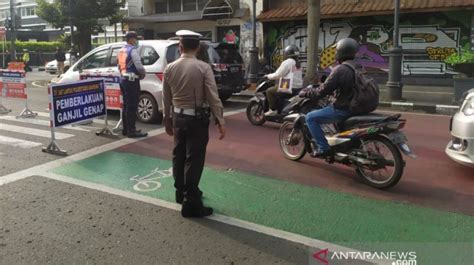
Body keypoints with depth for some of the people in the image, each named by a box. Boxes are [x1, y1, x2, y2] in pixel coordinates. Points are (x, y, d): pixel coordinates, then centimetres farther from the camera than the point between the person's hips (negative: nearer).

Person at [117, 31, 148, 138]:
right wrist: (143, 73, -1)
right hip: (132, 80, -9)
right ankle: (131, 130, -4)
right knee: (132, 106, -6)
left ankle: (126, 129, 20)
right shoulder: (133, 50, -13)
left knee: (126, 105, 14)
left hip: (123, 79, 9)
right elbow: (139, 66, -19)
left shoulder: (121, 50, 16)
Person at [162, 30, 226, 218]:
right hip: (197, 118, -5)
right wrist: (220, 121, -9)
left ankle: (181, 192, 35)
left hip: (178, 117, 5)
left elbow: (166, 99, 7)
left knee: (179, 156, 18)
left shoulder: (170, 68, 1)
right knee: (194, 159, -1)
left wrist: (167, 120, 18)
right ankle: (190, 203, 3)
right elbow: (213, 97, -15)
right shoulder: (203, 68, -13)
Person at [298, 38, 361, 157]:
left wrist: (305, 93, -4)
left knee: (310, 117, -3)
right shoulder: (359, 68, 8)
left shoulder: (339, 70, -19)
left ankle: (324, 148, -7)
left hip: (342, 109, -9)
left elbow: (323, 91, -19)